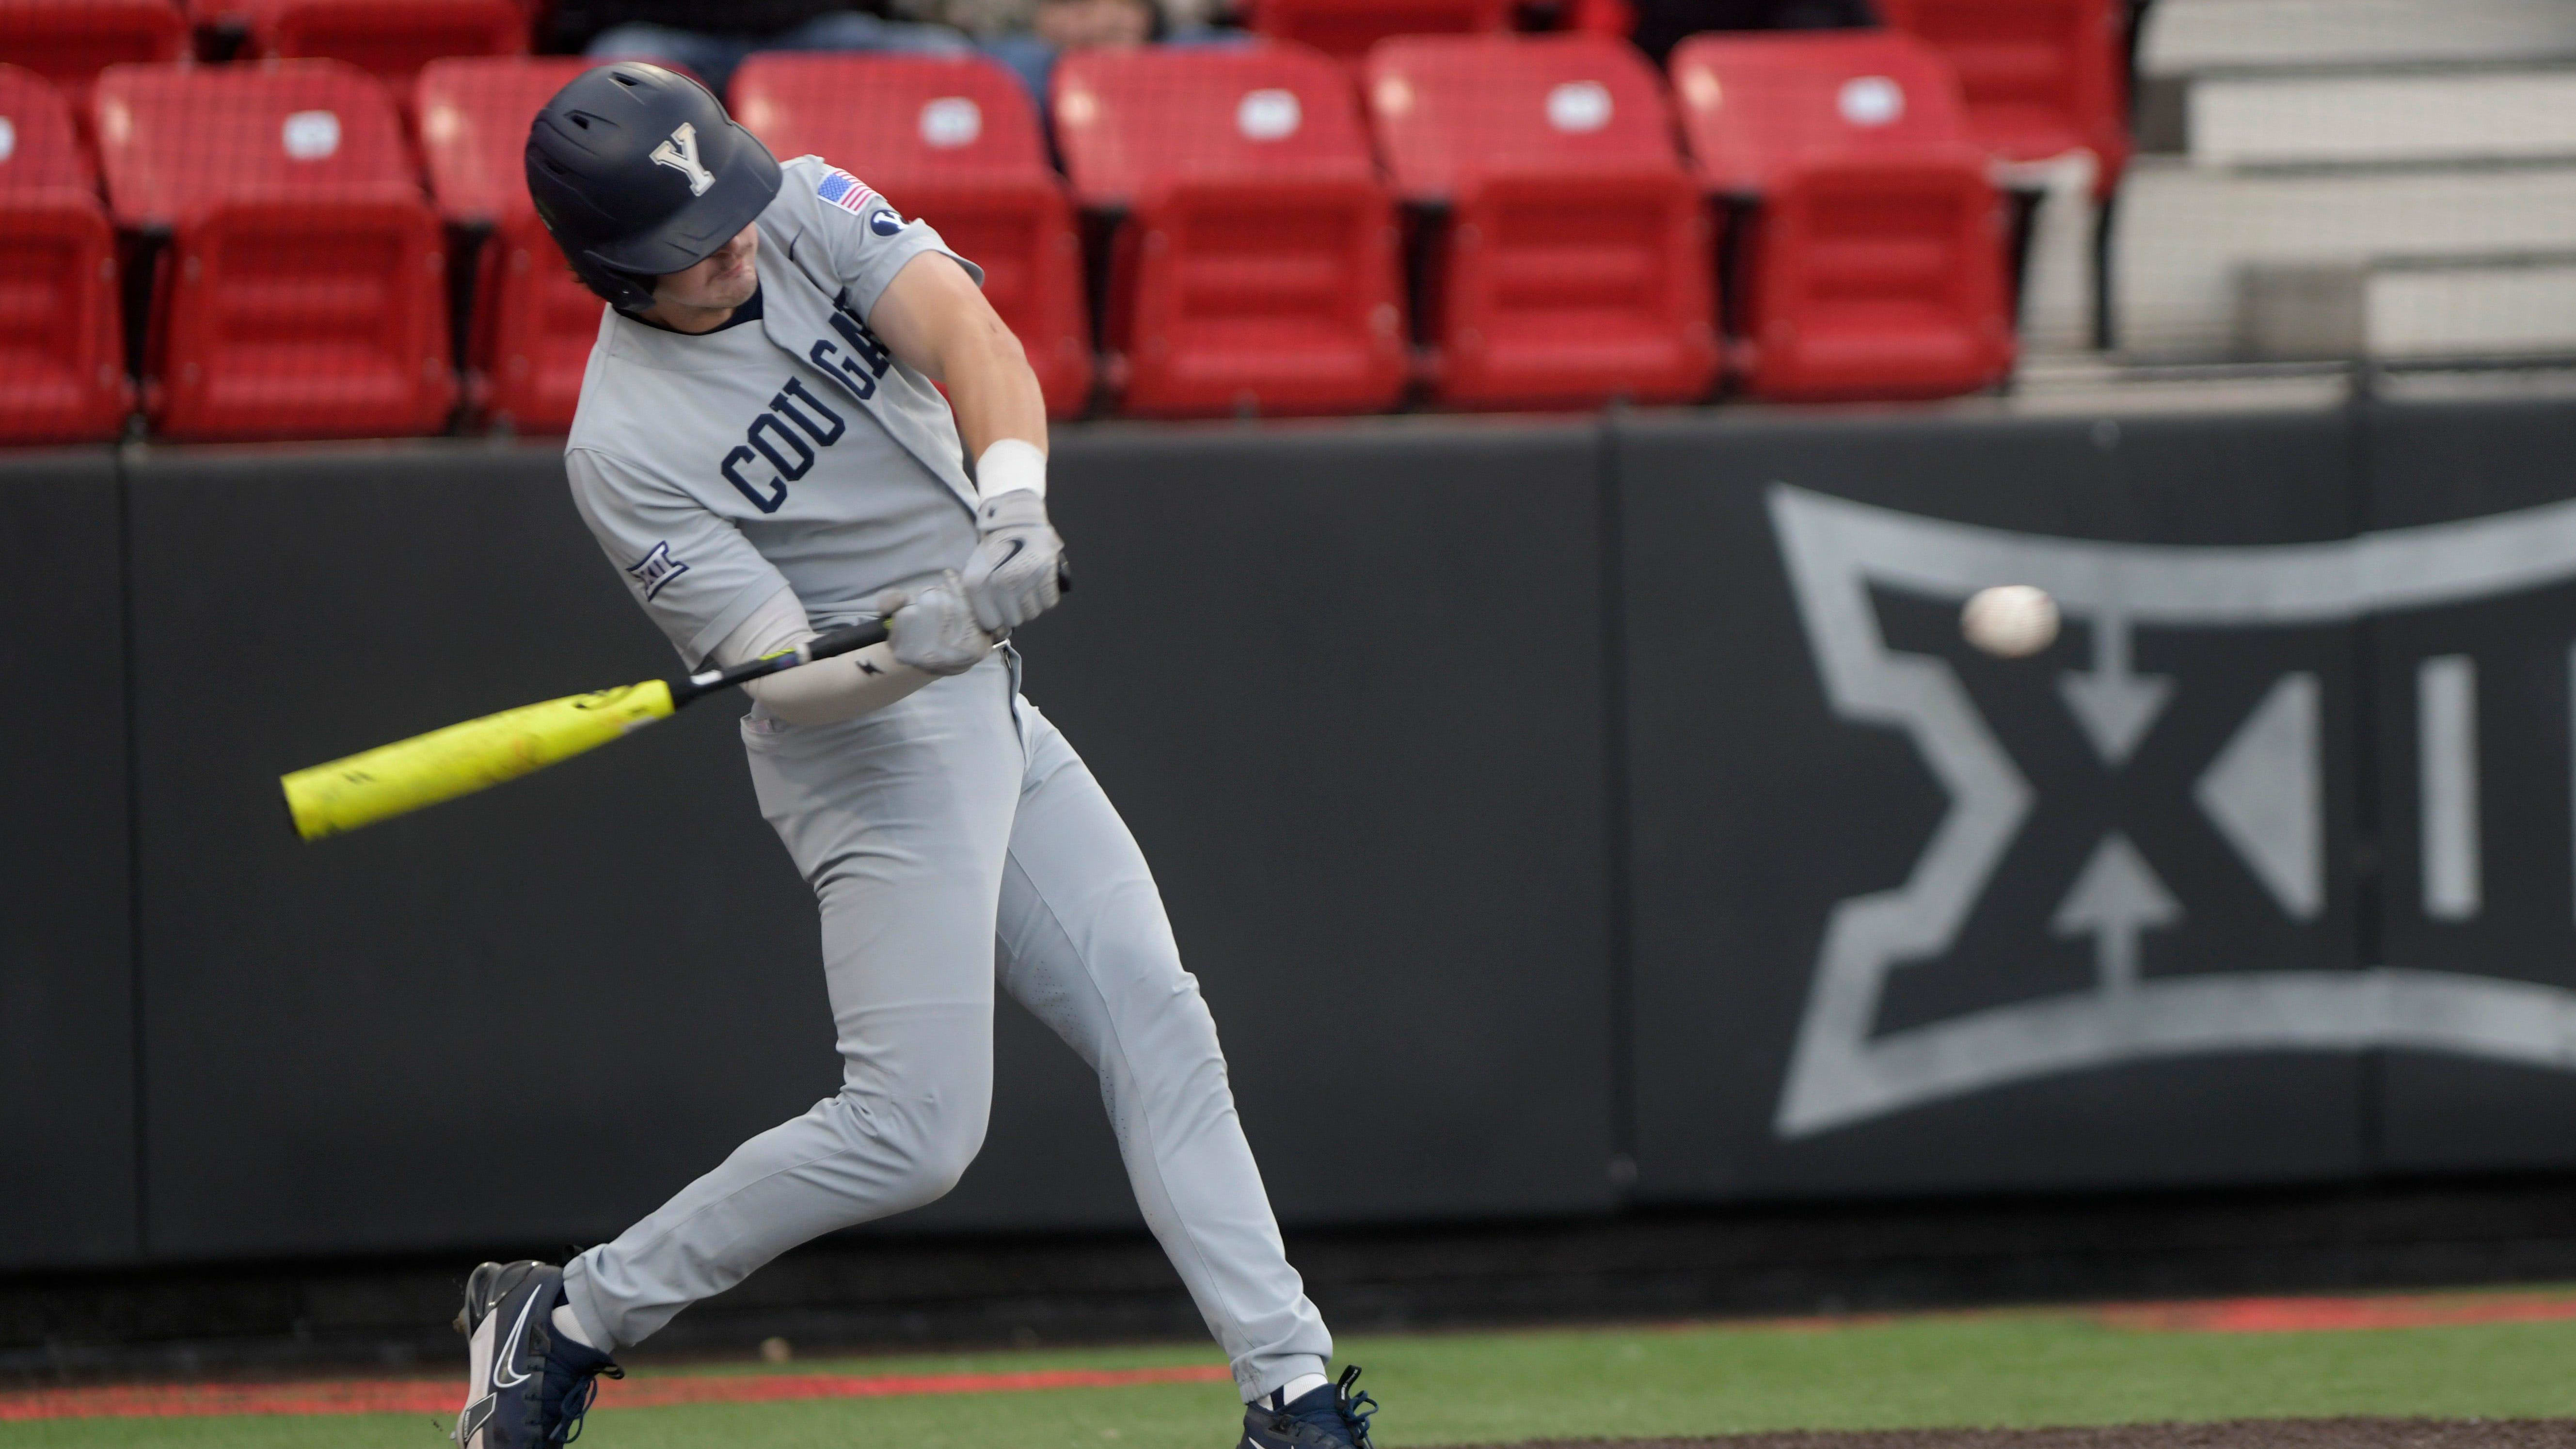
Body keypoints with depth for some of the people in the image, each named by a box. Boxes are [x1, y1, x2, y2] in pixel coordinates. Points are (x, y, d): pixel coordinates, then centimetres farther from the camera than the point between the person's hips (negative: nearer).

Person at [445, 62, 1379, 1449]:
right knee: (912, 1130, -13)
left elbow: (964, 331, -20)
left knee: (1155, 1028, 3)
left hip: (989, 711, 7)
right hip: (872, 751, -7)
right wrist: (916, 645, -42)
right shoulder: (623, 449, -20)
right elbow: (788, 678, -22)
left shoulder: (803, 212, -4)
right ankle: (566, 1318, -1)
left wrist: (1012, 502, -38)